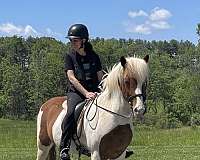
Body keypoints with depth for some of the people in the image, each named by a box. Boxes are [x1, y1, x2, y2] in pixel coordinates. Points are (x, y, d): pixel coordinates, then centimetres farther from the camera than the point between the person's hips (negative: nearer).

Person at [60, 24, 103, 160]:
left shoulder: (94, 57, 11)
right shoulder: (70, 56, 4)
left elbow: (101, 77, 11)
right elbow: (71, 78, -8)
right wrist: (86, 93, -20)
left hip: (94, 92, 3)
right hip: (76, 92, -2)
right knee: (72, 112, -32)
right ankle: (64, 147, -25)